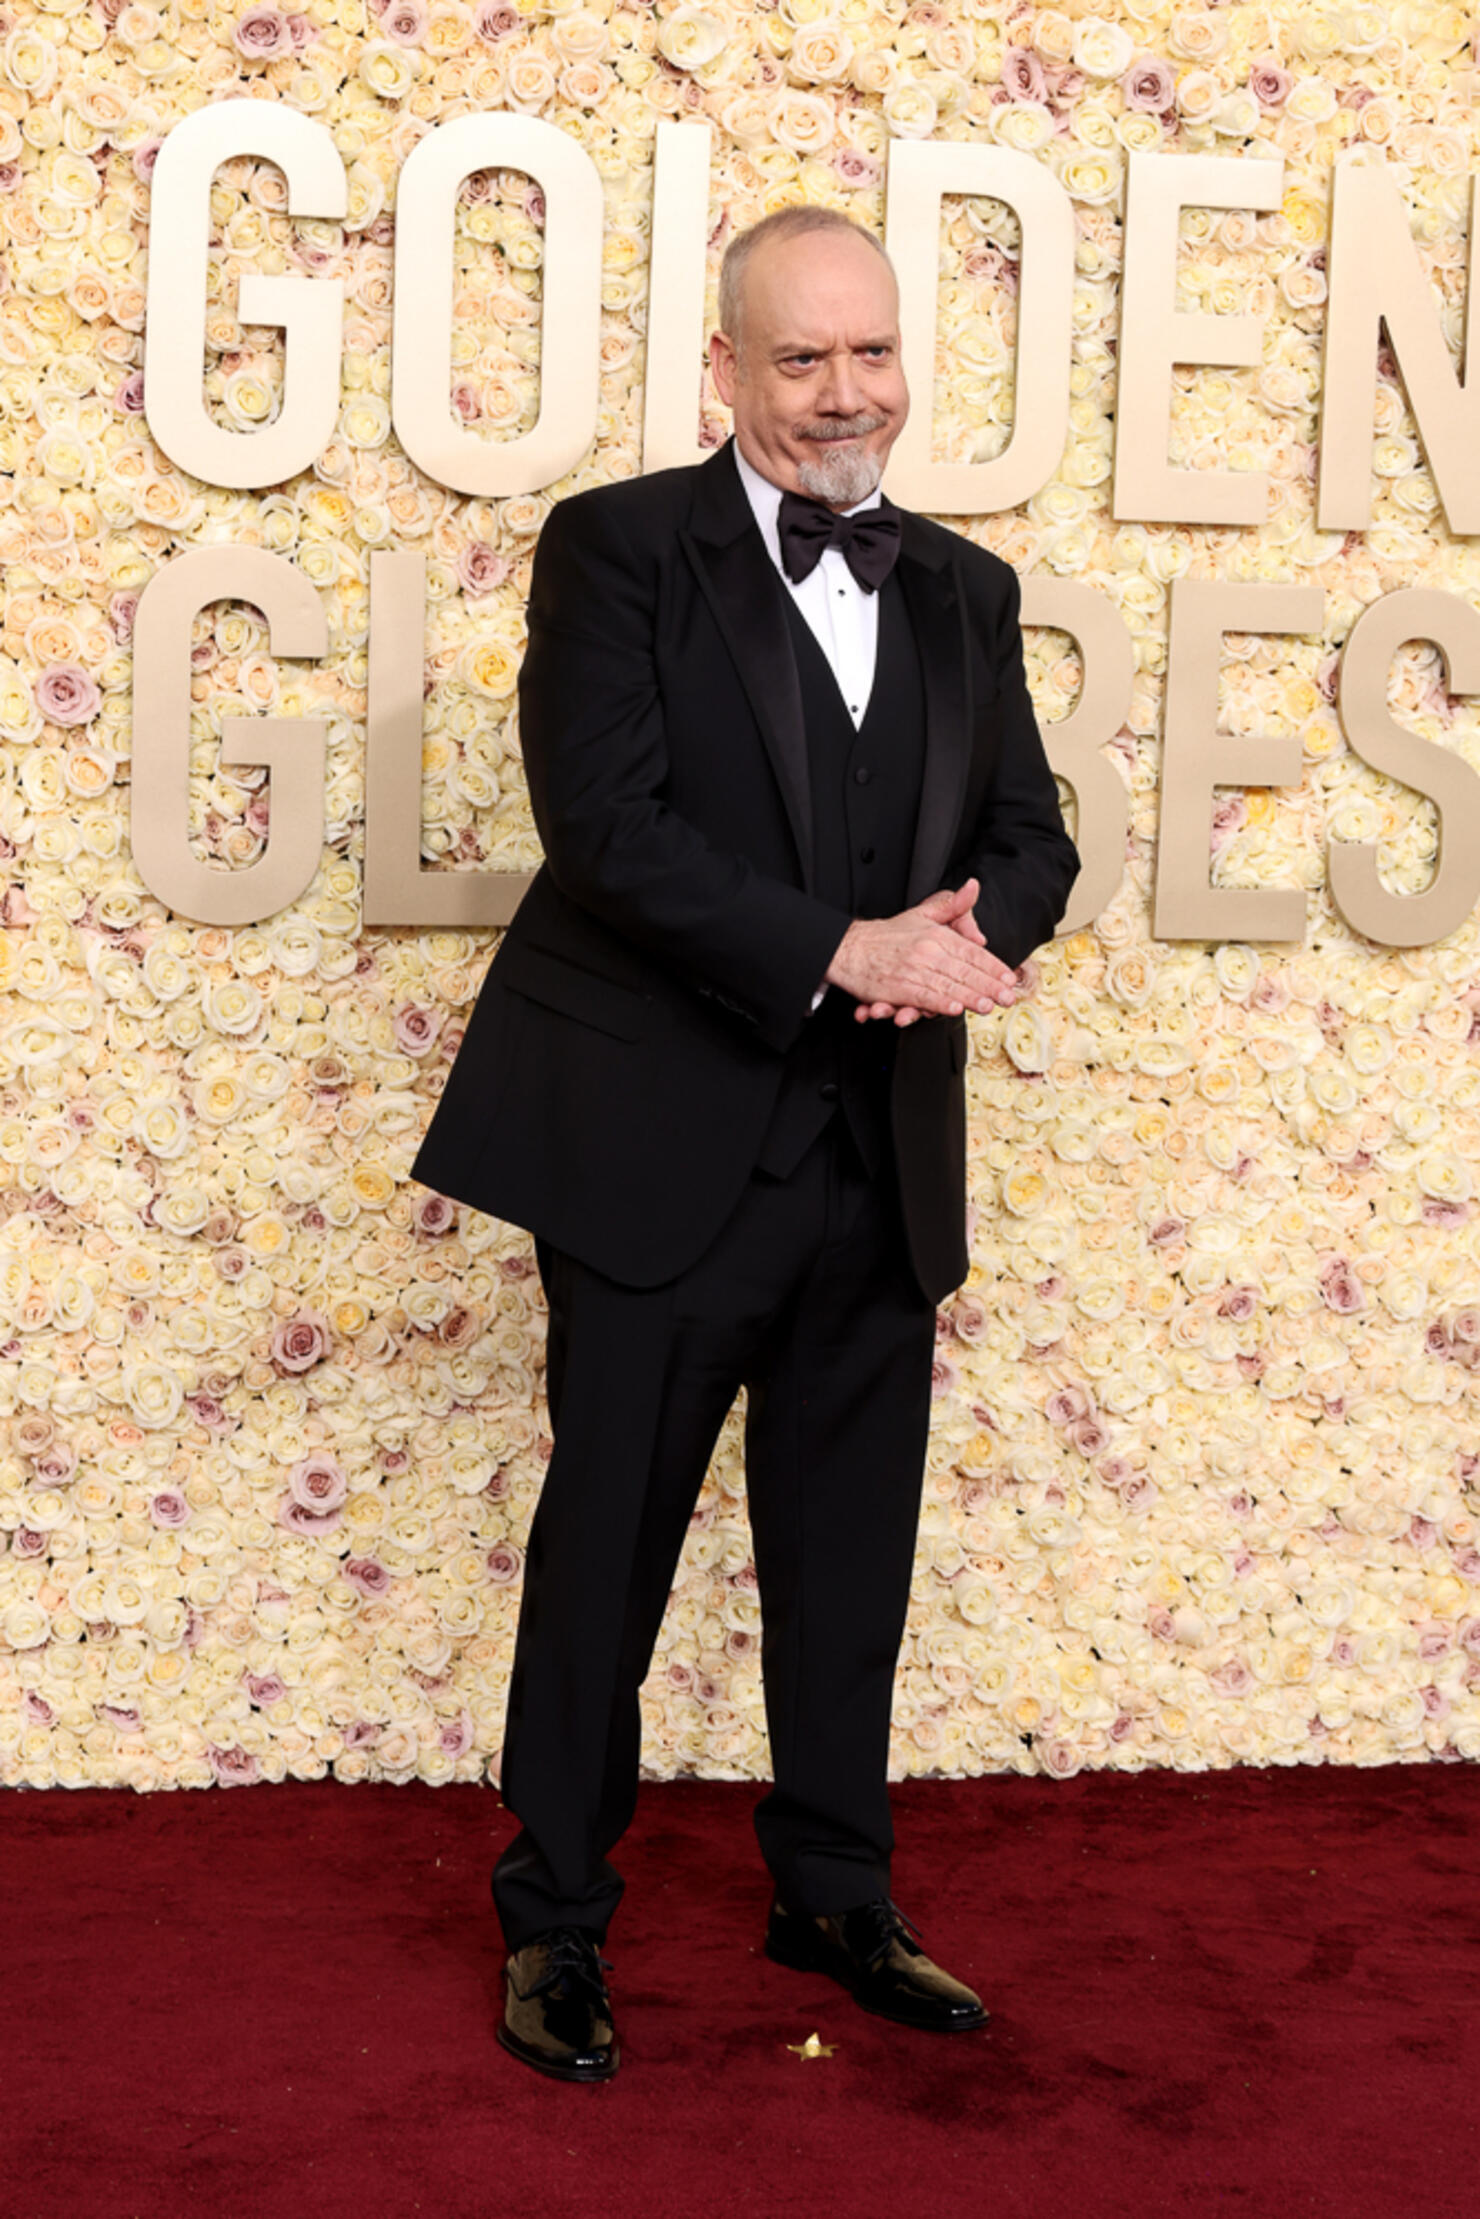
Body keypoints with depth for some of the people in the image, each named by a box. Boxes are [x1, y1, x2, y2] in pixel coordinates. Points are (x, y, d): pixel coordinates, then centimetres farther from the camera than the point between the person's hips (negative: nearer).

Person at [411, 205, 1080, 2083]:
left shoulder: (967, 594, 12)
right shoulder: (616, 552, -4)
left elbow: (1032, 833, 12)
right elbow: (604, 824, -15)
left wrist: (971, 930, -12)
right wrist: (845, 951, -21)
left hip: (879, 1158, 5)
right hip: (664, 1147, -5)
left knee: (850, 1556, 14)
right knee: (609, 1544, 6)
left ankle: (836, 1901, 31)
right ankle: (555, 1924, 21)